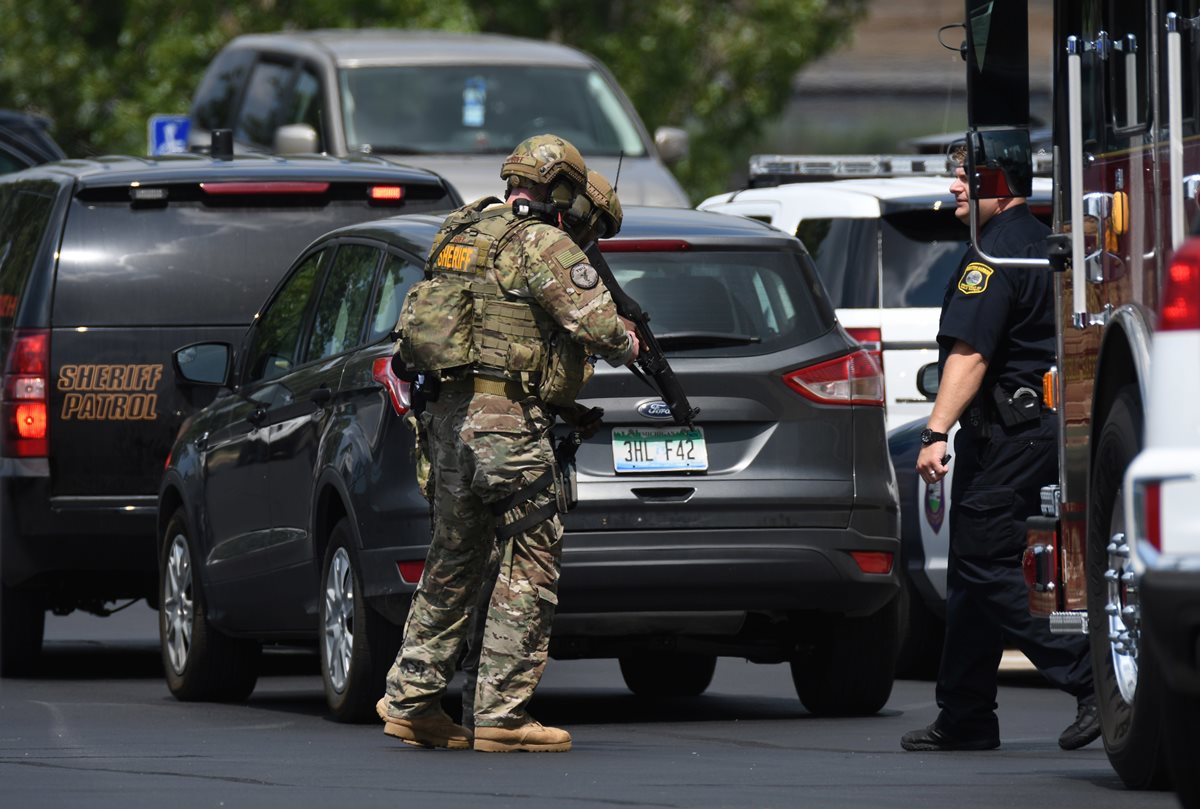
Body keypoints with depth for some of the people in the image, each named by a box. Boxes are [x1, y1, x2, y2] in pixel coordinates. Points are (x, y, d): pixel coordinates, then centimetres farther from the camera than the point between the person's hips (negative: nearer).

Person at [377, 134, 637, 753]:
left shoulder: (459, 233, 15)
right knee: (529, 567, -2)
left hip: (448, 417, 8)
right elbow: (596, 323, -16)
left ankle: (410, 699, 19)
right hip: (507, 422, -8)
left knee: (453, 564, 17)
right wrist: (627, 347, 8)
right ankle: (500, 715, -4)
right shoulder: (542, 244, -9)